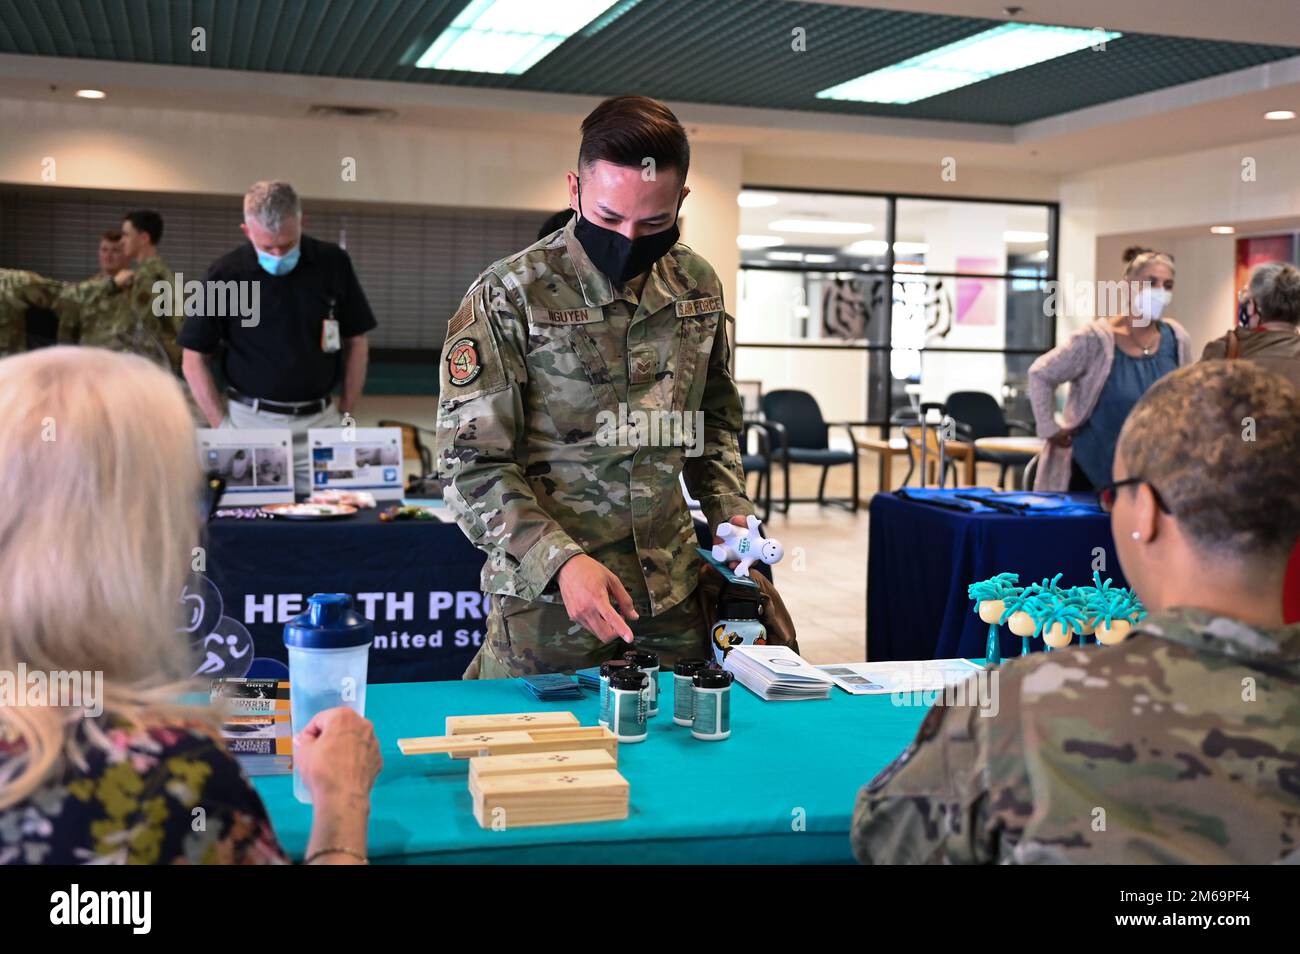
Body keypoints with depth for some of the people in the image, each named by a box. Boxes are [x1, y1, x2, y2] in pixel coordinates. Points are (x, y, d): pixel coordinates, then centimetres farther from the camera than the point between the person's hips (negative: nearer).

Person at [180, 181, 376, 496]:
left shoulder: (333, 263, 0)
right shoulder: (226, 273, -4)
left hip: (320, 422, 1)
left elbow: (355, 344, 9)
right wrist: (224, 426, -5)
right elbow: (194, 360, 1)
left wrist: (345, 417, 4)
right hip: (252, 422, -1)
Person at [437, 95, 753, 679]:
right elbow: (471, 462, -12)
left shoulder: (697, 287, 5)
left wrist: (729, 510, 3)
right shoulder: (508, 296, -11)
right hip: (547, 597, -4)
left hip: (673, 595, 5)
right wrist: (560, 561, -24)